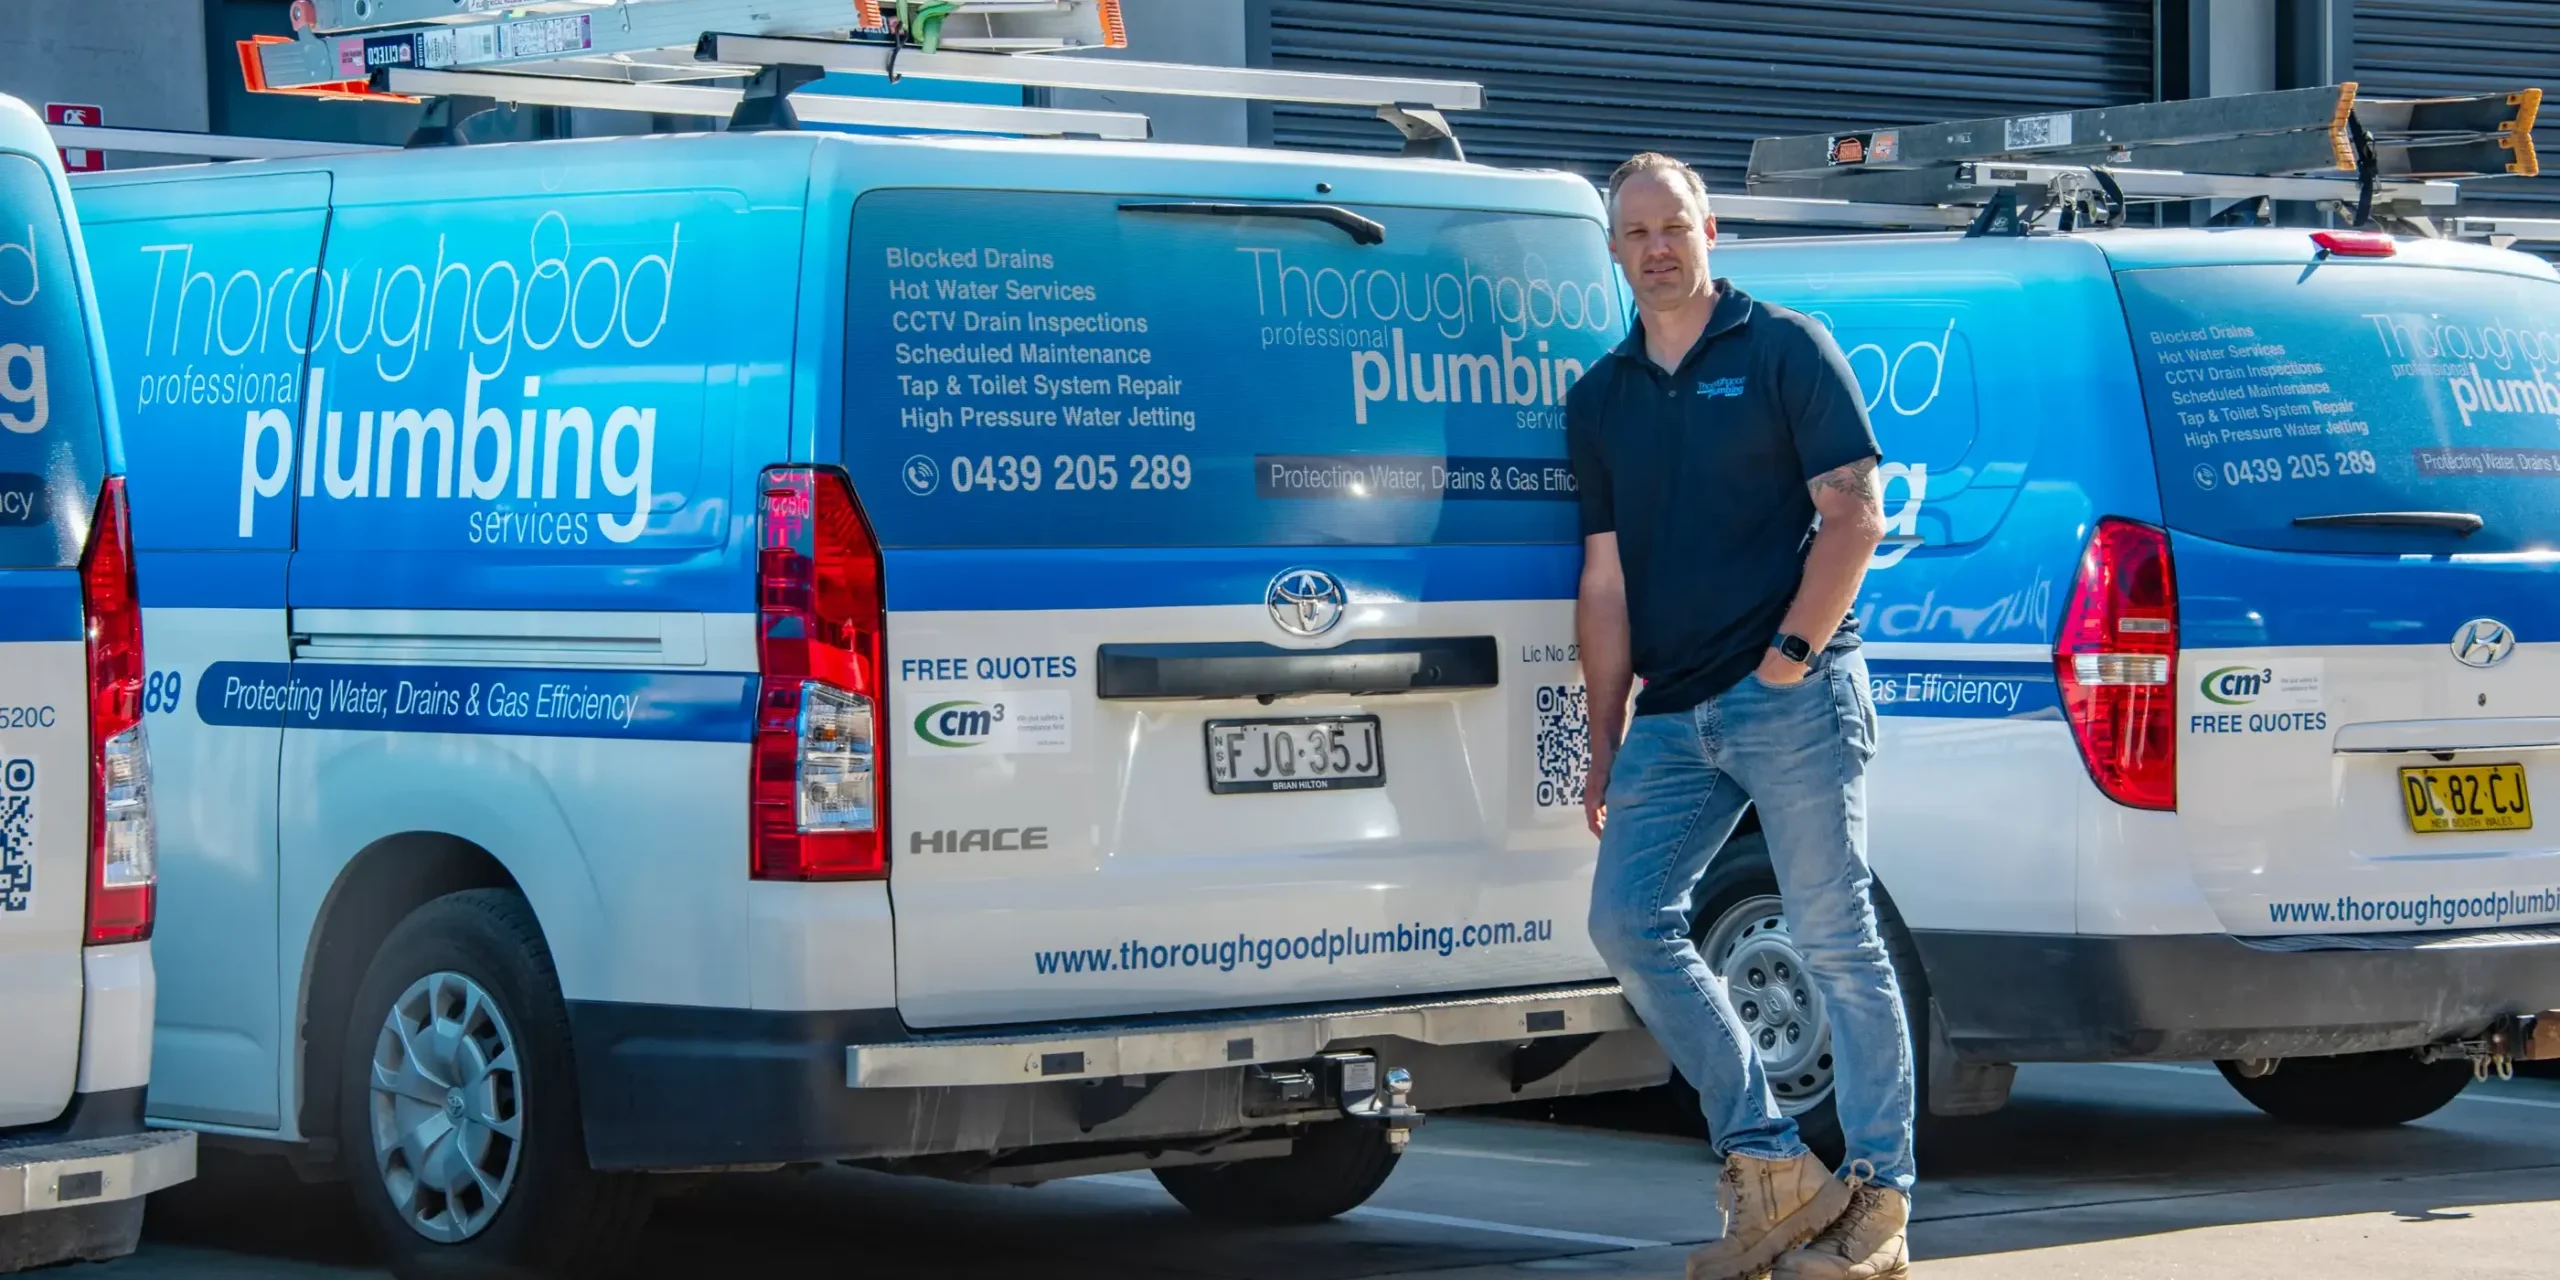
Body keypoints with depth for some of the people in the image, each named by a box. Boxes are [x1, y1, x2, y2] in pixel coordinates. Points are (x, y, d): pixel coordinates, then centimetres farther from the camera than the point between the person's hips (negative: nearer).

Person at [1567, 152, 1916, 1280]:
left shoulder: (1784, 349, 1)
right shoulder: (1600, 399, 15)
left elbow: (1854, 517, -5)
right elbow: (1604, 584, 15)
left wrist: (1791, 655, -12)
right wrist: (1605, 746, 11)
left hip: (1791, 695, -6)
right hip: (1673, 717, 6)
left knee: (1835, 941, -5)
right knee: (1630, 921, -3)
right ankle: (1767, 1164, 6)